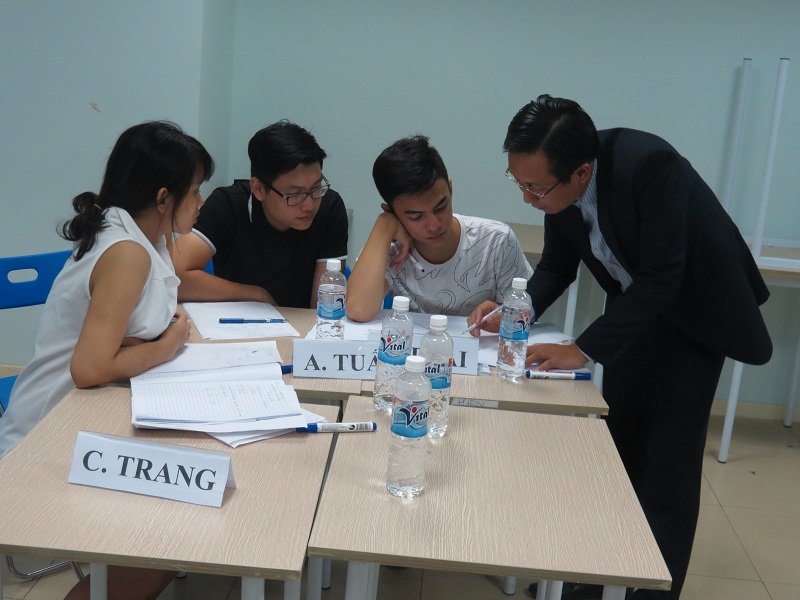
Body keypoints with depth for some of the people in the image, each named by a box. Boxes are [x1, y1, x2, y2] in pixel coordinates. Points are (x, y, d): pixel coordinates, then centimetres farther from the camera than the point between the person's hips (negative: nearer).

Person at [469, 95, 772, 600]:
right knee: (619, 445, 10)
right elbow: (557, 268, -1)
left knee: (669, 458, -5)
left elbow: (661, 278, -34)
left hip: (695, 307, -6)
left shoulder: (649, 164, -35)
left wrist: (585, 349, -33)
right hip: (635, 306, 6)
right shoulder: (559, 183, -15)